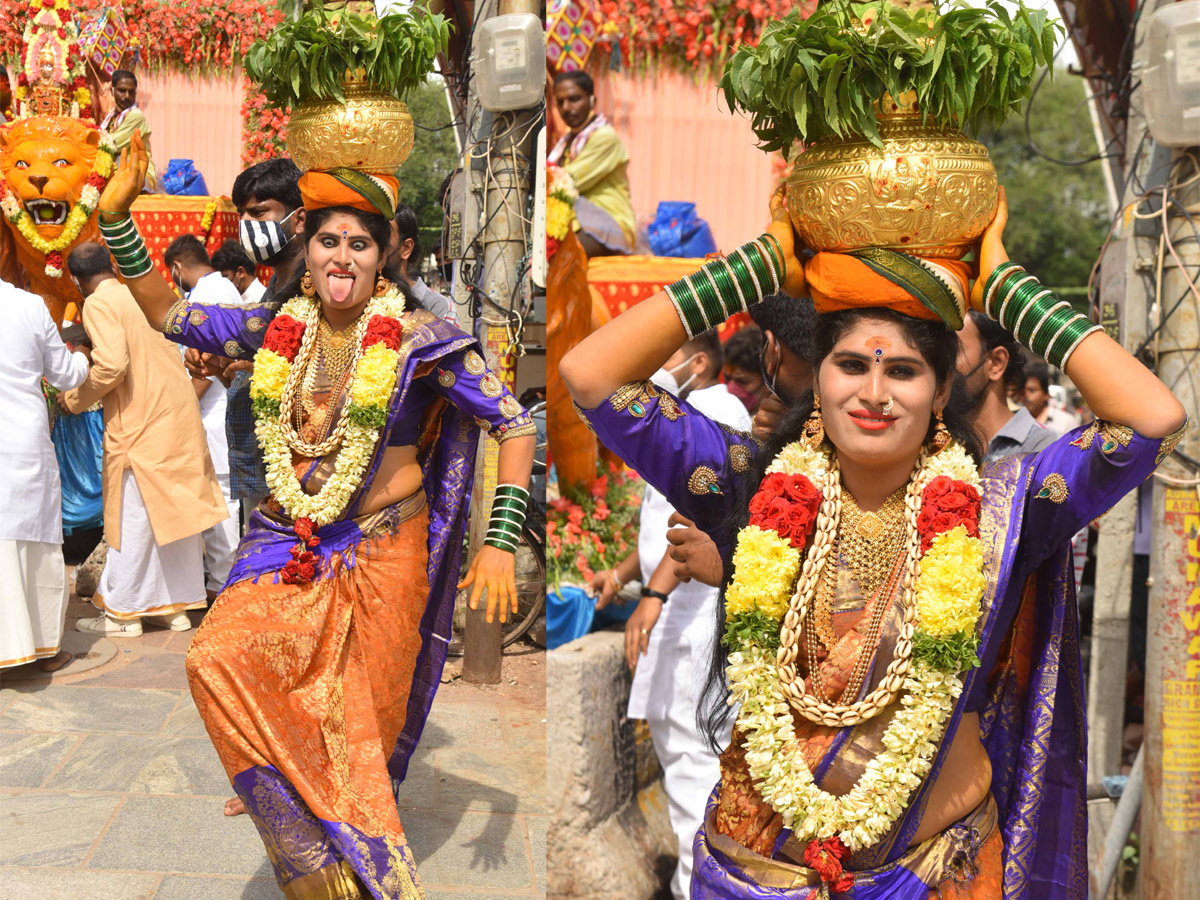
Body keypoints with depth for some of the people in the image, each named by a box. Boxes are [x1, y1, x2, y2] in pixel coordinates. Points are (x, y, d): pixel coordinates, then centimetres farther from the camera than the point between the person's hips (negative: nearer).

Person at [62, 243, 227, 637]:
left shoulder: (98, 303, -8)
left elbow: (112, 366, -20)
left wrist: (74, 399, -4)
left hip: (139, 425, -7)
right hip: (180, 416, 7)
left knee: (132, 518, 1)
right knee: (174, 511, 11)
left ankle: (123, 613, 10)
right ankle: (176, 604, 19)